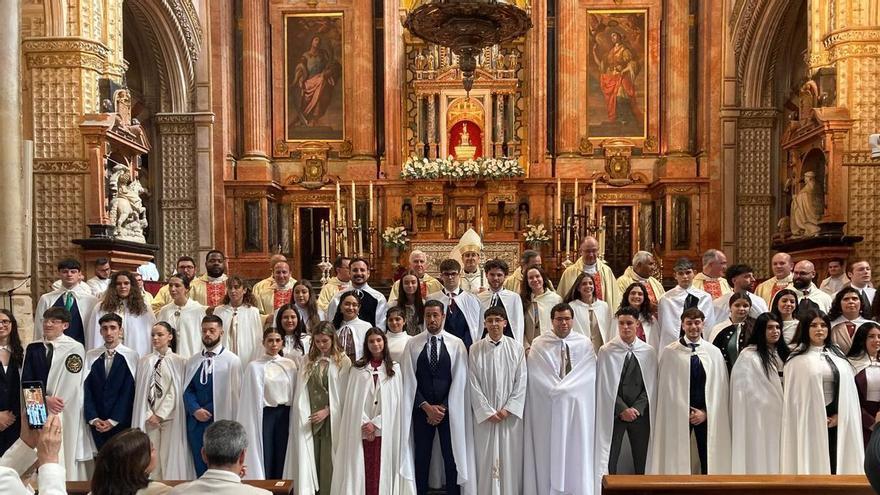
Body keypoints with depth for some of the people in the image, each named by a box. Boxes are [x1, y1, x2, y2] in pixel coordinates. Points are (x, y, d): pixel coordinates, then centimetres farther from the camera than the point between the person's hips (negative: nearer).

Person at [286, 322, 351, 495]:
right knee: (308, 460, 0)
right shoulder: (308, 361, 11)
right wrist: (303, 414, -1)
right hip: (309, 420, 3)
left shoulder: (343, 361, -2)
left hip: (330, 420, -3)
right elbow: (301, 391, 10)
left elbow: (343, 393, -4)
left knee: (328, 463, -1)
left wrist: (327, 411, -12)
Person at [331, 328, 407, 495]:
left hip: (384, 429, -1)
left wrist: (375, 423, -7)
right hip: (361, 430, 1)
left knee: (380, 469, -2)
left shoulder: (394, 368, 7)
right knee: (360, 468, -2)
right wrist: (364, 424, -8)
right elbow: (353, 400, 4)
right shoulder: (357, 368, 10)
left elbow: (395, 401, 1)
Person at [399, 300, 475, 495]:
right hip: (421, 410, 1)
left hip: (449, 410, 0)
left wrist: (443, 407, -8)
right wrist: (427, 407, -8)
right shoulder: (413, 344, 2)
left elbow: (459, 381, -2)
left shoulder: (456, 344, 1)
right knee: (421, 459, 4)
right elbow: (409, 381, 0)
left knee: (452, 459, 1)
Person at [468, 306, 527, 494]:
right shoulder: (475, 349, -1)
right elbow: (473, 384, -3)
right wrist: (488, 411, -9)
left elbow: (521, 381, -1)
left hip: (511, 415, 0)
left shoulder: (516, 348, 0)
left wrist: (508, 409, -9)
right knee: (486, 459, 3)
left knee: (511, 459, 4)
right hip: (484, 415, 0)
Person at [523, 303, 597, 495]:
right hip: (548, 408, -1)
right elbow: (536, 376, -4)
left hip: (577, 407, 1)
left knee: (576, 453, 2)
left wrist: (563, 389, -8)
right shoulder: (539, 344, 2)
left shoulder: (584, 344, 6)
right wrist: (556, 392, -11)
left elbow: (590, 374, 0)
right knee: (549, 454, 1)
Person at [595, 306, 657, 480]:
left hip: (640, 413, 2)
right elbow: (605, 386, -4)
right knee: (609, 461, -3)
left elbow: (651, 385, 4)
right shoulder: (606, 351, -2)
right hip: (614, 413, -2)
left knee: (641, 461, 5)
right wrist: (623, 410, -9)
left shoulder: (648, 352, 4)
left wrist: (637, 408, -7)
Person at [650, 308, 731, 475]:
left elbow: (721, 388, 6)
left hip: (707, 415, 2)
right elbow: (665, 387, 1)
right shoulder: (670, 352, -1)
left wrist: (705, 412, -4)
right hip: (678, 415, -2)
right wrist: (685, 412, -4)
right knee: (677, 459, -1)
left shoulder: (714, 352, 5)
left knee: (708, 460, 4)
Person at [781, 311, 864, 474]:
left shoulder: (837, 355, 14)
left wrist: (839, 415, -4)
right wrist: (817, 418, -9)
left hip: (838, 421, 4)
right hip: (810, 420, -4)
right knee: (814, 464, -3)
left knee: (836, 464, 3)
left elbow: (848, 387, 9)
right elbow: (792, 394, -4)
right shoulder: (797, 359, -1)